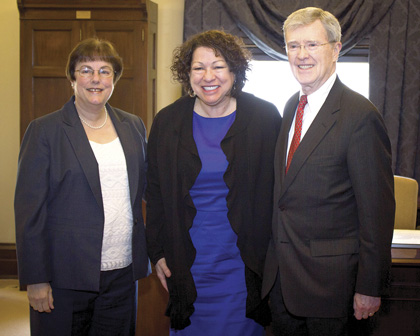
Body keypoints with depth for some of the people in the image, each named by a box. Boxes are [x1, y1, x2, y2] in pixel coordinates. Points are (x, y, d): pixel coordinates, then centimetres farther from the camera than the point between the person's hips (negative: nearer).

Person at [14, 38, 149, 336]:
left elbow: (147, 188, 15)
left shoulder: (133, 126, 9)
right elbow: (29, 208, -6)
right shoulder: (44, 130, -4)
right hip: (66, 276, -3)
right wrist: (36, 279, -9)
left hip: (123, 272, 4)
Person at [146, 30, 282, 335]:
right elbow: (155, 193, 7)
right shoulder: (167, 122, 1)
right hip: (188, 262, 1)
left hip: (245, 262, -1)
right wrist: (158, 253, 4)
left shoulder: (265, 118, -4)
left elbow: (278, 187, 0)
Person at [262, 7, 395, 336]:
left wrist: (370, 287, -15)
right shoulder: (292, 106, 8)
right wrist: (276, 255, 13)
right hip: (281, 272, 7)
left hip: (329, 278, -7)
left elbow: (377, 211, -17)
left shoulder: (361, 115, -17)